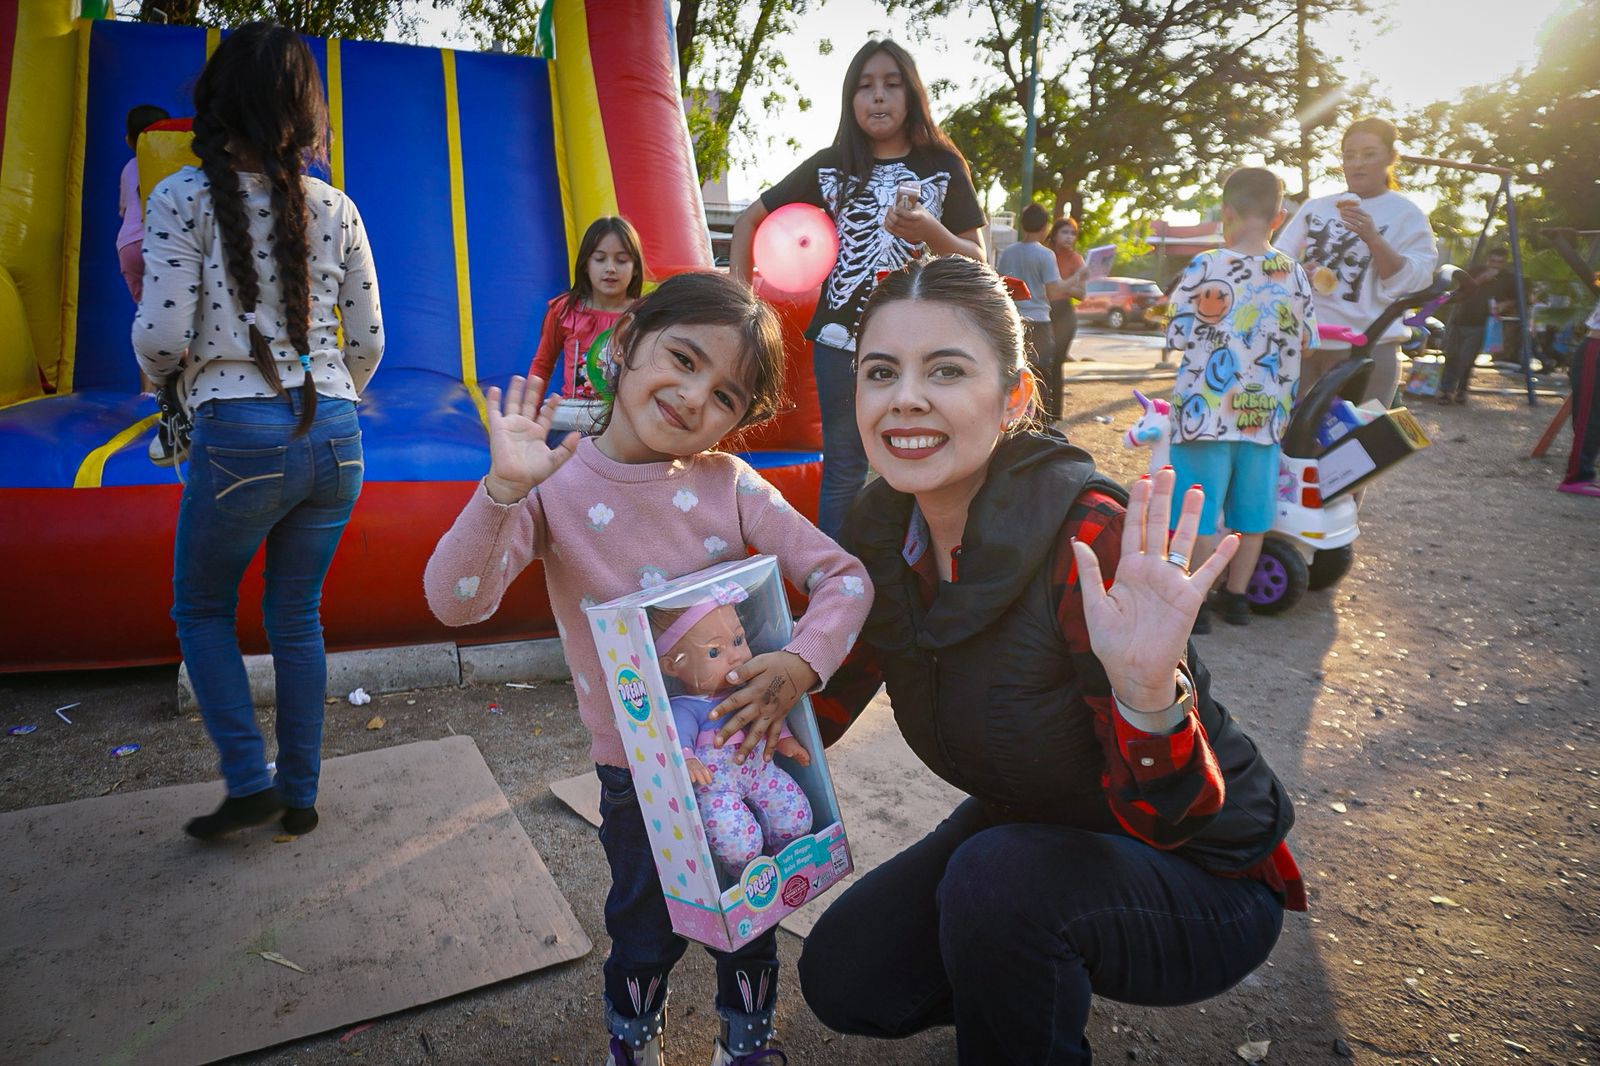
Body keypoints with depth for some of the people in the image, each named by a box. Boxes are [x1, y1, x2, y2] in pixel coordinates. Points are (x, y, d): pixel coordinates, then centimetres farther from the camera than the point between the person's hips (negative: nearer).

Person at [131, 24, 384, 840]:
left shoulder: (184, 198, -4)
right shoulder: (335, 208, 7)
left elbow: (161, 336, -9)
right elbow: (367, 341, 8)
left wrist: (160, 375, 14)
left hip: (239, 436, -4)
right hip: (334, 435, 4)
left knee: (201, 608, 18)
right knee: (297, 616, 16)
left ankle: (248, 781, 13)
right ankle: (299, 796, 24)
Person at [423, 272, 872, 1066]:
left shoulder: (730, 485, -10)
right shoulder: (553, 483, -14)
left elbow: (845, 577, -10)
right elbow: (456, 602, -24)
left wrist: (801, 662, -27)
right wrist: (505, 491, -38)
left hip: (744, 748, 2)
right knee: (645, 932, 19)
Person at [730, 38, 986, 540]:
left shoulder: (943, 166, 5)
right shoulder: (829, 166, 8)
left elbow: (977, 264, 3)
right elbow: (750, 219, 15)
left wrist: (931, 231, -17)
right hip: (842, 340, 1)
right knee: (844, 471, 7)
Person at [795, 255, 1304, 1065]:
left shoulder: (1086, 538, -31)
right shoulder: (881, 526, -11)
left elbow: (1162, 821, -28)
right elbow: (816, 712, 2)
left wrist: (1149, 692, -48)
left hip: (1202, 875, -5)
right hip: (1025, 833, 6)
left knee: (1000, 880, -33)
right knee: (842, 978, -1)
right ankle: (1030, 990, 26)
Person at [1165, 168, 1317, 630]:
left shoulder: (1204, 267, -12)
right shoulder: (1295, 275, 0)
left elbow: (1178, 337, -6)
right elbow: (1305, 344, 8)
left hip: (1207, 412, -4)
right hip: (1264, 415, 4)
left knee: (1201, 513, 3)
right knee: (1251, 512, 14)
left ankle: (1196, 604, 10)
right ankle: (1236, 597, 24)